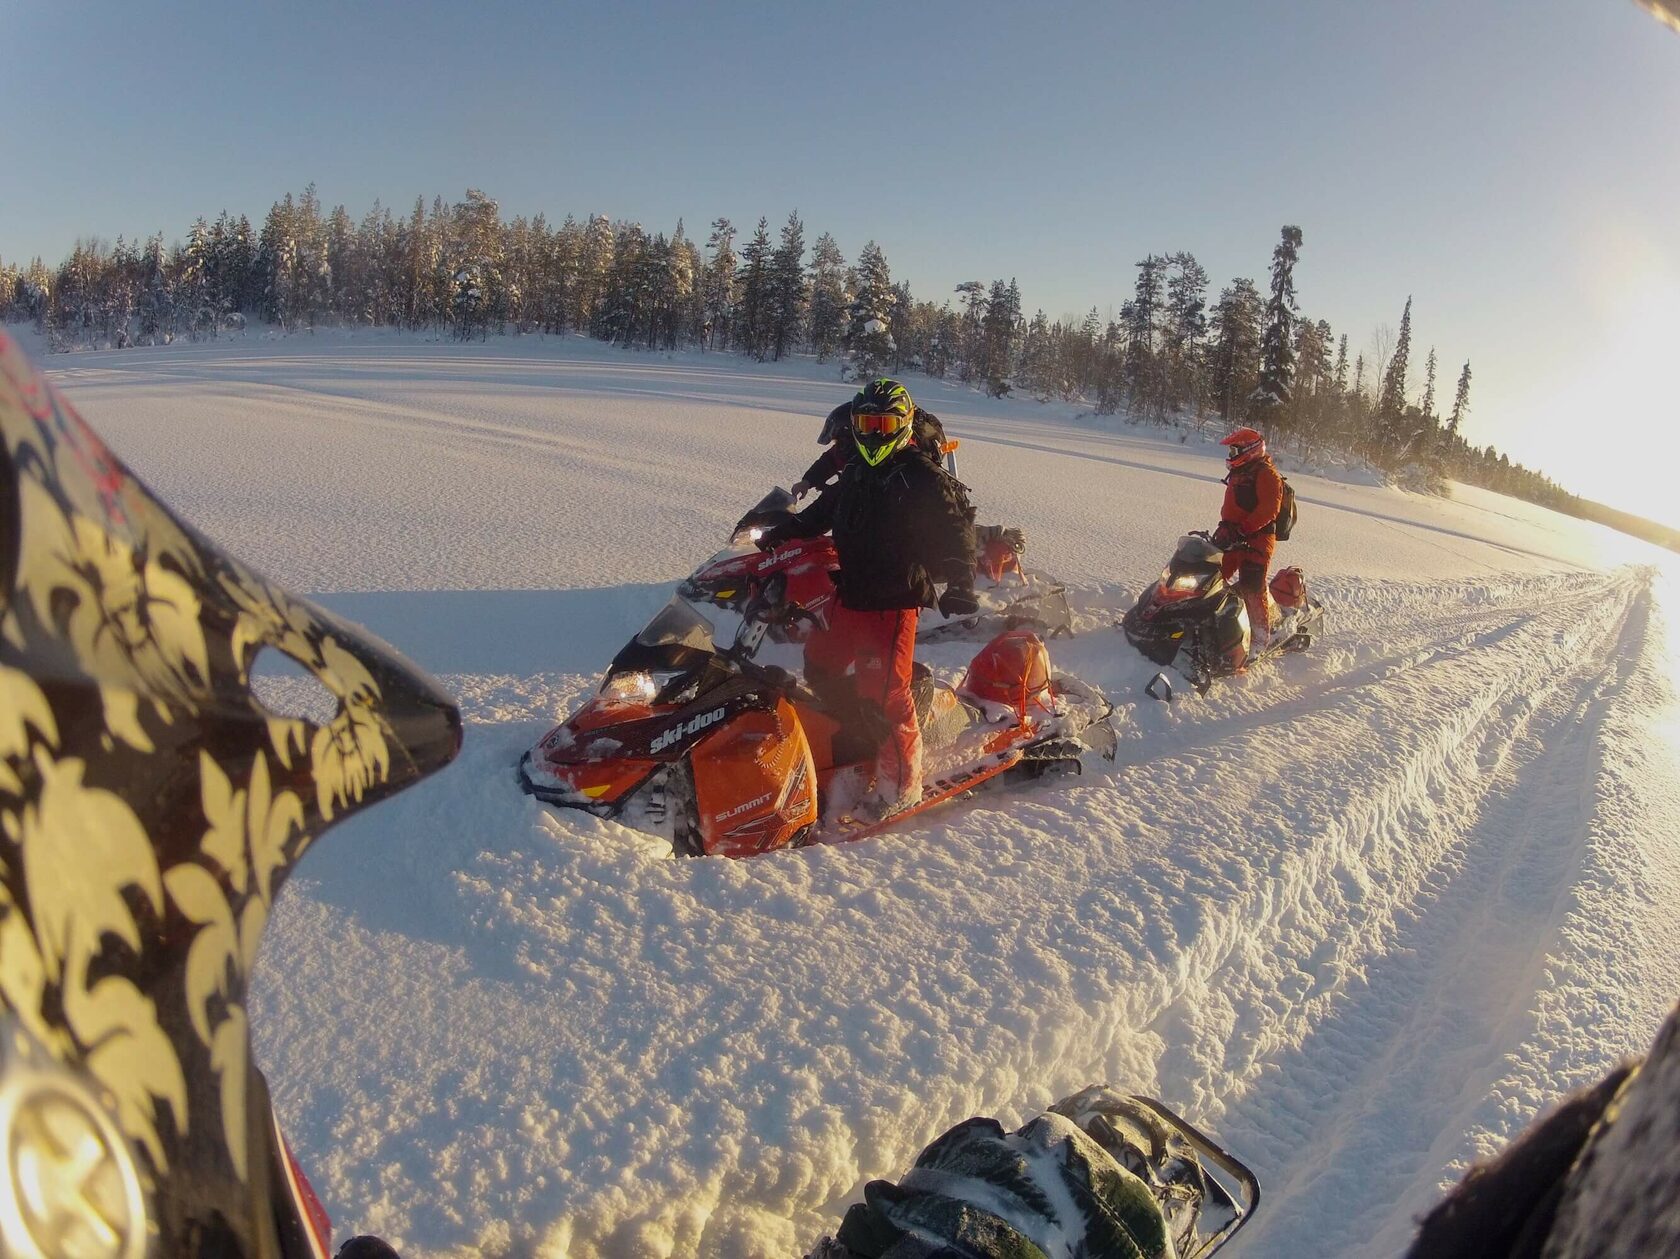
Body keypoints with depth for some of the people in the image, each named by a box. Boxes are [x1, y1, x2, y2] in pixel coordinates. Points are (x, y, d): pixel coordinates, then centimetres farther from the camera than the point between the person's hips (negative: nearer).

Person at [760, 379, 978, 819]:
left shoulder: (924, 478, -11)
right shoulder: (856, 473, 14)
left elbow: (955, 532, -15)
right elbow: (822, 512, 29)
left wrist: (959, 585, -26)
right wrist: (780, 535, 32)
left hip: (894, 604, -9)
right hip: (850, 597, 9)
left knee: (884, 691, -11)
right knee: (819, 666, 19)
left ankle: (901, 786, -1)